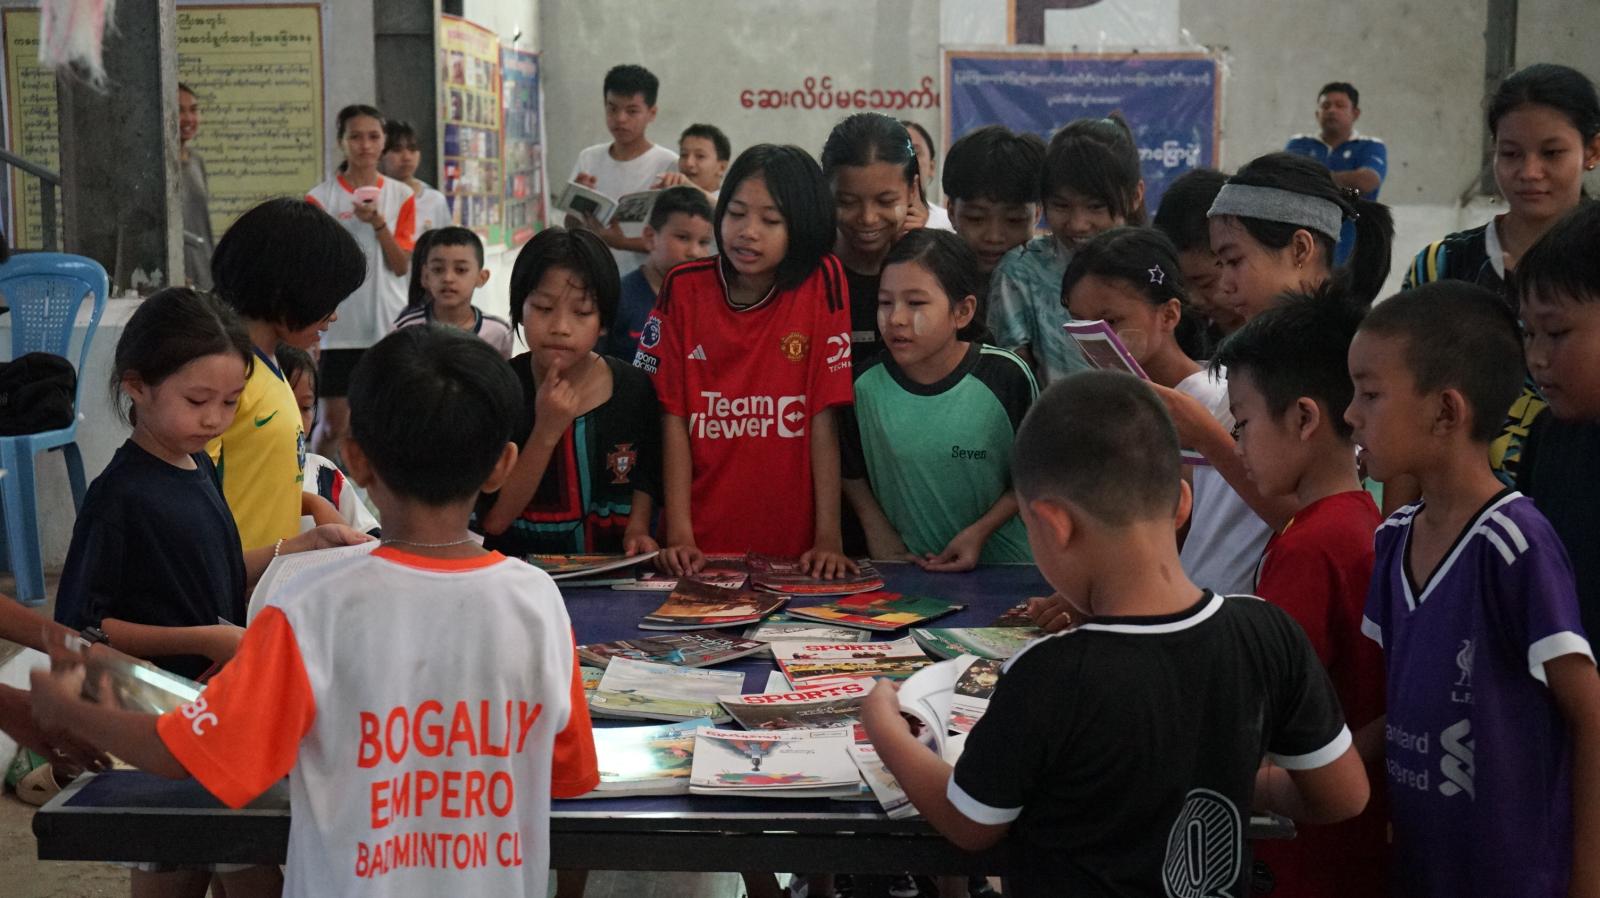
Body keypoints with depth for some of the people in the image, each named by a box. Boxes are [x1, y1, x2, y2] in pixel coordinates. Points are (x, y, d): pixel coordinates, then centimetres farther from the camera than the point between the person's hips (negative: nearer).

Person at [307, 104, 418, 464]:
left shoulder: (402, 196, 4)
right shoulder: (321, 197, -1)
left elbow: (402, 266, -1)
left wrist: (378, 223, -17)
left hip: (389, 326, 2)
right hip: (338, 328, -2)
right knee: (334, 423, -1)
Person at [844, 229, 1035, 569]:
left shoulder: (1005, 376, -7)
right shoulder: (868, 388, -3)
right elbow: (851, 472, 13)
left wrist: (979, 532, -7)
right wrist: (879, 533, 4)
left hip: (999, 563, -1)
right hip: (905, 567, 1)